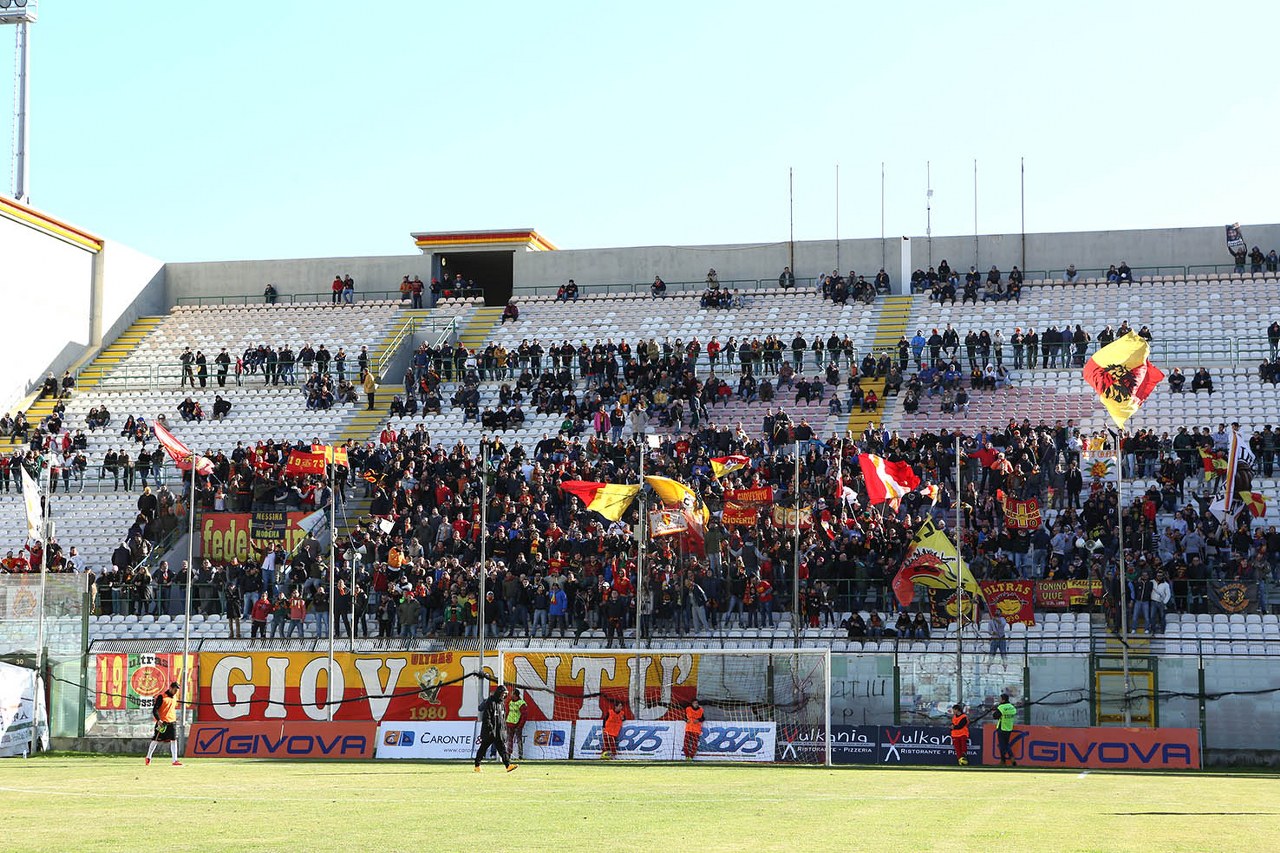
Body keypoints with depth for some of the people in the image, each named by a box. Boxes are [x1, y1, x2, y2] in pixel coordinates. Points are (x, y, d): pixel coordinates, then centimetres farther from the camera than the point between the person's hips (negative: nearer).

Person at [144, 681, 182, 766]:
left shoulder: (175, 697, 11)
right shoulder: (162, 697, -11)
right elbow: (155, 709, -13)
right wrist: (158, 720, -22)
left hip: (172, 722, 6)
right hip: (162, 722, -6)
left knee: (174, 740, -2)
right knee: (156, 740, 2)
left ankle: (175, 760, -3)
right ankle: (148, 758, 18)